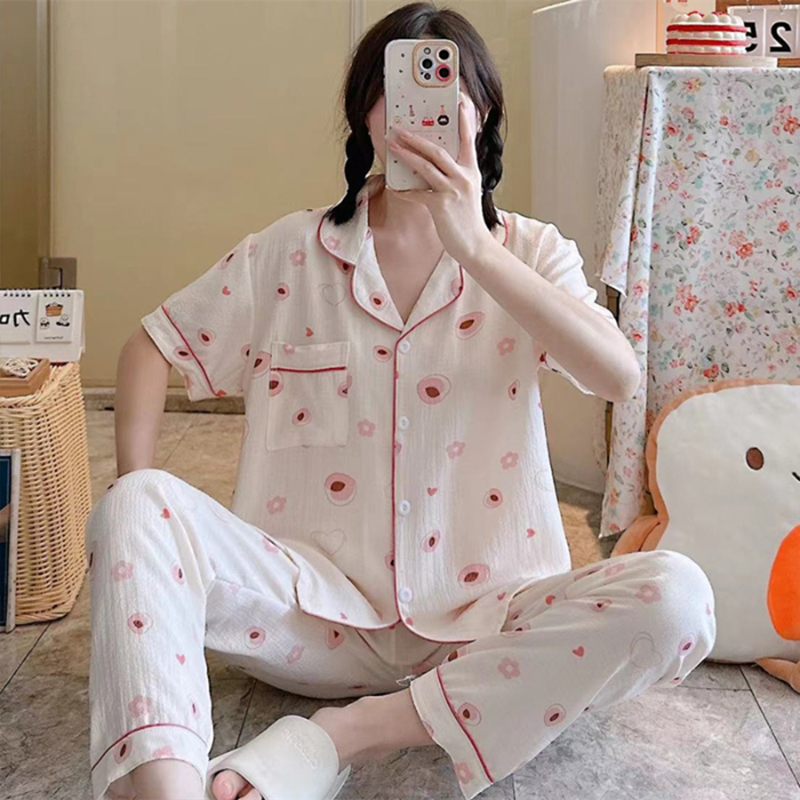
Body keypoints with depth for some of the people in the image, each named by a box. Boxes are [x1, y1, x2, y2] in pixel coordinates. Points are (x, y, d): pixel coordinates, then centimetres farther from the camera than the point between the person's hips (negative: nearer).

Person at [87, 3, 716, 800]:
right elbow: (153, 345, 12)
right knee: (137, 511, -24)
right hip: (320, 604, 0)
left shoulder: (528, 250, 4)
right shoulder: (294, 250, 5)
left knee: (675, 596, -28)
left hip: (478, 613, 1)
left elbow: (618, 376, -15)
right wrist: (134, 496, -4)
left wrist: (473, 246, -23)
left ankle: (345, 736, -26)